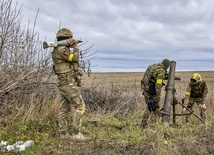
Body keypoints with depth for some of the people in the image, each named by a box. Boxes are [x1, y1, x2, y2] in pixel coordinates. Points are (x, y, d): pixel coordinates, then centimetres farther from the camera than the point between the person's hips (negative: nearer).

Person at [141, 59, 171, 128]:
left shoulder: (152, 66, 10)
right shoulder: (161, 71, -15)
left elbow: (145, 78, 16)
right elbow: (158, 84, -21)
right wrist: (158, 95, -16)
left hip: (145, 89, 8)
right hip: (152, 91, -8)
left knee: (149, 106, 21)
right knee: (155, 108, 5)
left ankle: (144, 123, 22)